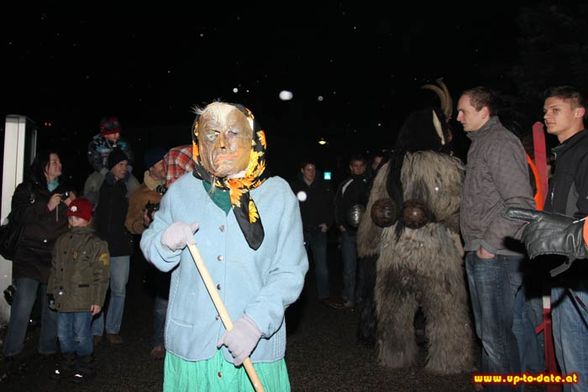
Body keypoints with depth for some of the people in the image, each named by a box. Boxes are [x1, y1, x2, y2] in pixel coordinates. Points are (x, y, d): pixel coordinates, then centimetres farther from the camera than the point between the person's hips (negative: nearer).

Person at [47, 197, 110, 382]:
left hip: (83, 300, -6)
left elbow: (101, 275, -11)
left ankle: (85, 366, 21)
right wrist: (52, 293, 16)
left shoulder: (96, 243, -10)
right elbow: (54, 269, 18)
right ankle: (68, 362, 35)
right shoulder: (62, 241, 10)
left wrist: (98, 300, -12)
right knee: (63, 334, 16)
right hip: (63, 298, 6)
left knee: (81, 335, 1)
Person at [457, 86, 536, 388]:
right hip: (481, 254, 10)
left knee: (497, 333, -2)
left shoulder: (500, 142, -11)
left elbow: (520, 202, -19)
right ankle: (492, 380, 32)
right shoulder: (480, 143, 18)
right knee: (489, 330, 19)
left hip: (495, 255, -10)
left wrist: (490, 242, -17)